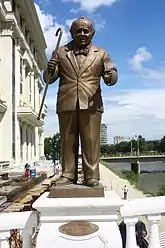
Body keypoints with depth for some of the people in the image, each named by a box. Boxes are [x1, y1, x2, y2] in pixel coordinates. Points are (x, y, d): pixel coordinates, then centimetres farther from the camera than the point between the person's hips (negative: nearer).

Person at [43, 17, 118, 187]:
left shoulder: (101, 54, 16)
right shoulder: (60, 53, 16)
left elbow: (112, 74, 10)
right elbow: (48, 79, 14)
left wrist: (110, 77, -15)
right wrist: (50, 70, -10)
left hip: (91, 104, -1)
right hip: (66, 104, 1)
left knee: (91, 141, -2)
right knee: (67, 142, 4)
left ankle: (92, 177, 5)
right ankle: (68, 175, 12)